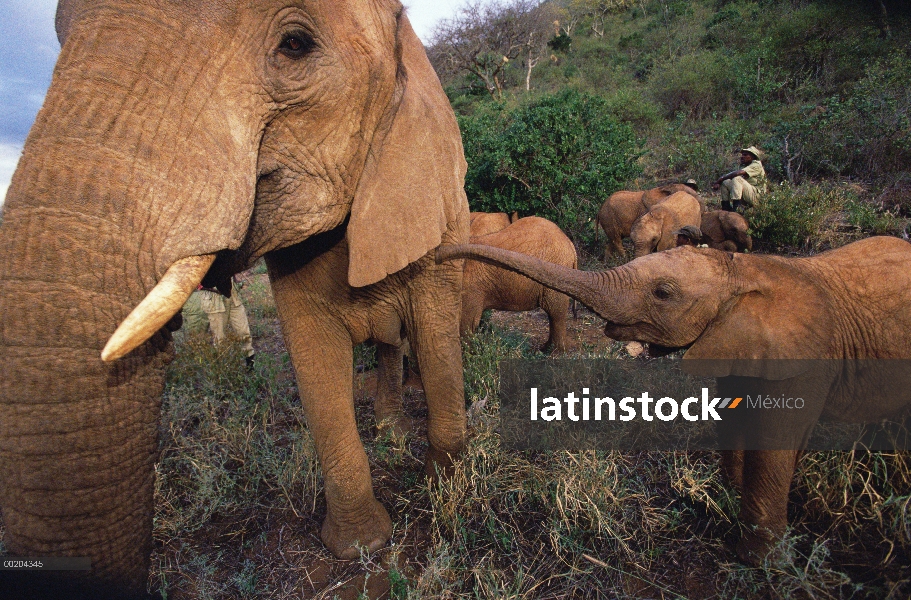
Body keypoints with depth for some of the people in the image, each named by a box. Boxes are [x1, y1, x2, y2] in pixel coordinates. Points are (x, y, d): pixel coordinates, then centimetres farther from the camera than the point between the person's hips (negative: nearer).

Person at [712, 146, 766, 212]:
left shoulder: (756, 165, -7)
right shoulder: (743, 166, 19)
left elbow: (738, 173, -23)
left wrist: (721, 178, -17)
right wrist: (719, 182, -12)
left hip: (755, 195, -8)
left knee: (737, 179, -28)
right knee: (724, 182, 0)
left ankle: (736, 208, -37)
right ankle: (726, 208, -6)